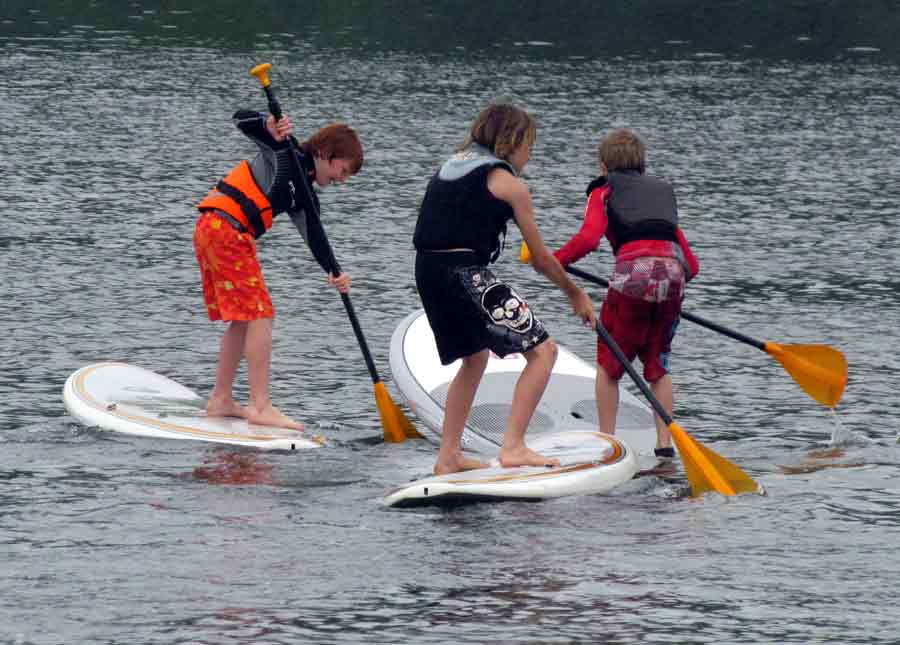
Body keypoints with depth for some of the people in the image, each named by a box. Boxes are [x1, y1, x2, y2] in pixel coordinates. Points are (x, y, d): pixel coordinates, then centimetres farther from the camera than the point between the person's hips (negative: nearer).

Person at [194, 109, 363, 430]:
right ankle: (261, 407, -12)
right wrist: (270, 126, -27)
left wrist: (334, 272, -8)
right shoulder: (284, 151, 0)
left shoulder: (305, 195, 20)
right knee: (260, 316, -10)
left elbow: (314, 235, 7)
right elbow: (242, 120, -8)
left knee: (243, 320, 16)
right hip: (226, 230, -10)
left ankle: (220, 400, 22)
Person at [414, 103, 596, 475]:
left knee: (475, 357, 29)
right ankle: (513, 447, -12)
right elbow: (541, 259, 3)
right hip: (467, 274, -9)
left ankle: (448, 456, 27)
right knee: (542, 350, -3)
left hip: (427, 271, 9)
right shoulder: (508, 183, -1)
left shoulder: (451, 166, 21)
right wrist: (575, 294, 17)